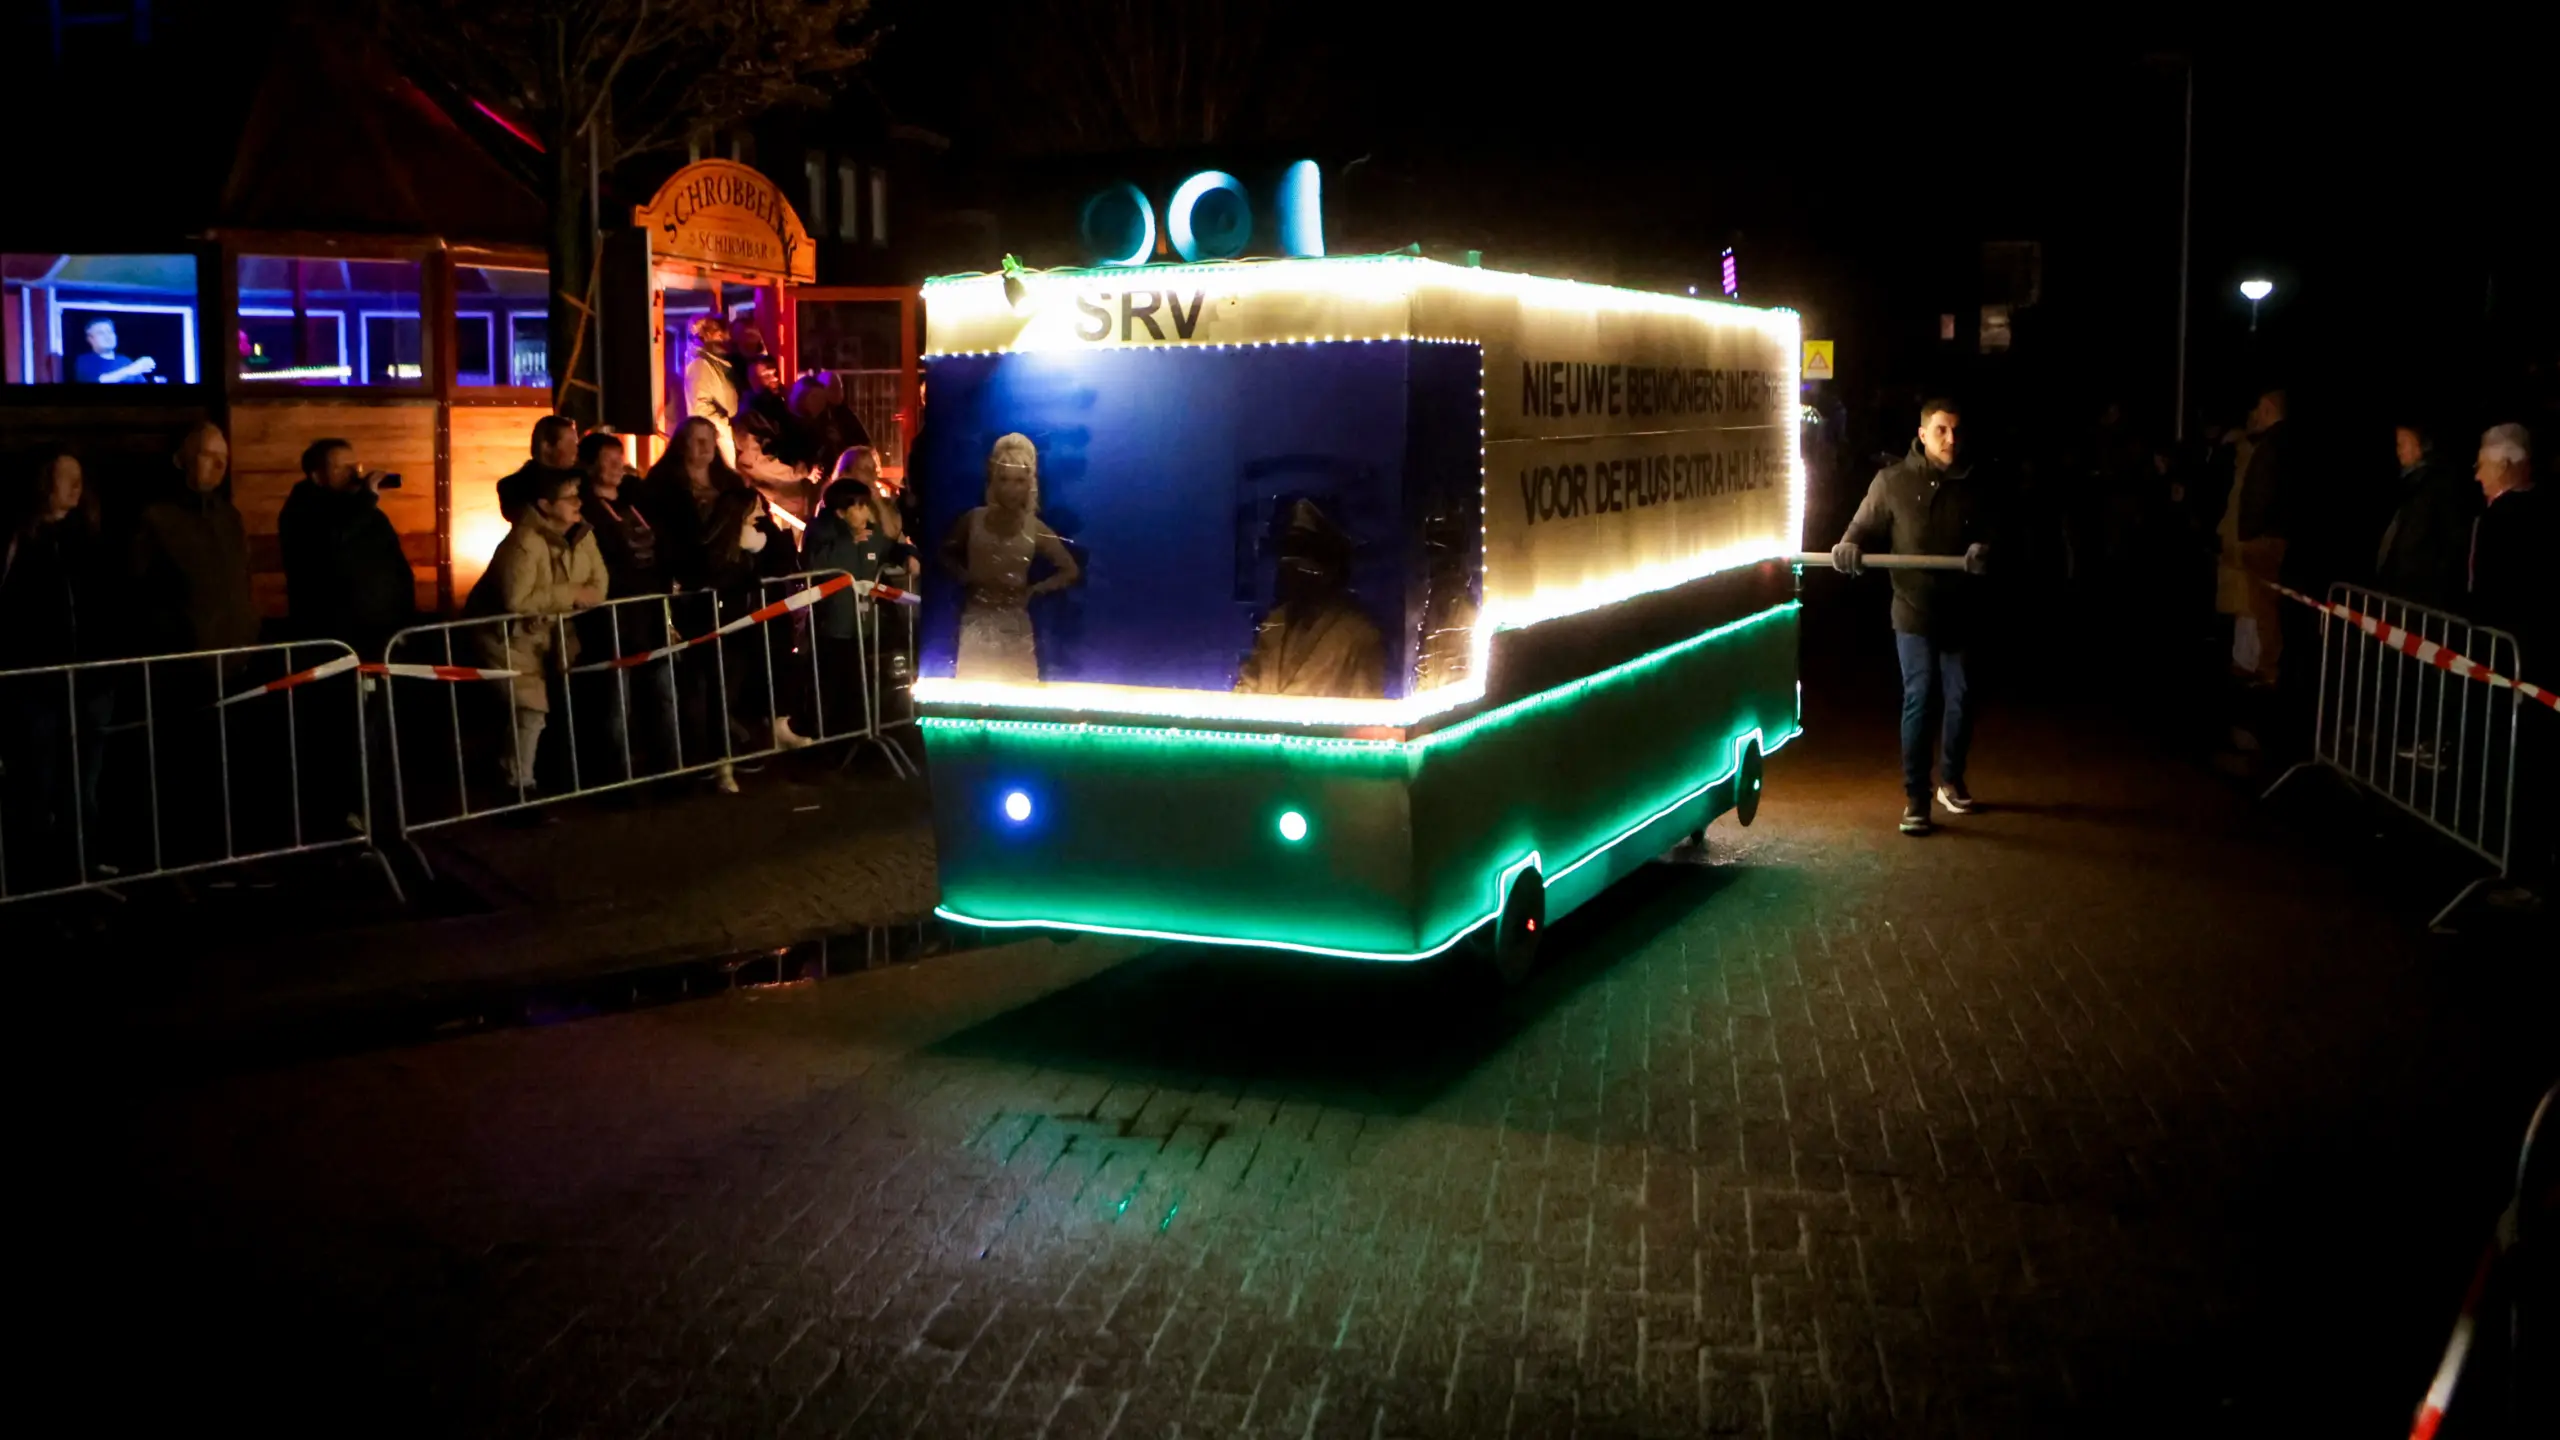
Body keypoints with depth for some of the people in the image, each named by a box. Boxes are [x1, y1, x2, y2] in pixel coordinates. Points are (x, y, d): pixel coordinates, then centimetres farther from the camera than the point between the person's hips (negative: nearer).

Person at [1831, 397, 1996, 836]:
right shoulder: (1893, 481, -2)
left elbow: (1992, 535, 2)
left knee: (1961, 698, 11)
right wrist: (1848, 547, -22)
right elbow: (1866, 528, 0)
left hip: (1963, 611, 2)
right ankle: (1916, 797, 1)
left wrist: (1984, 551, -22)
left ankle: (1951, 782, 32)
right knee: (1919, 701, -5)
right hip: (1914, 608, -2)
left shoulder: (1975, 486, 2)